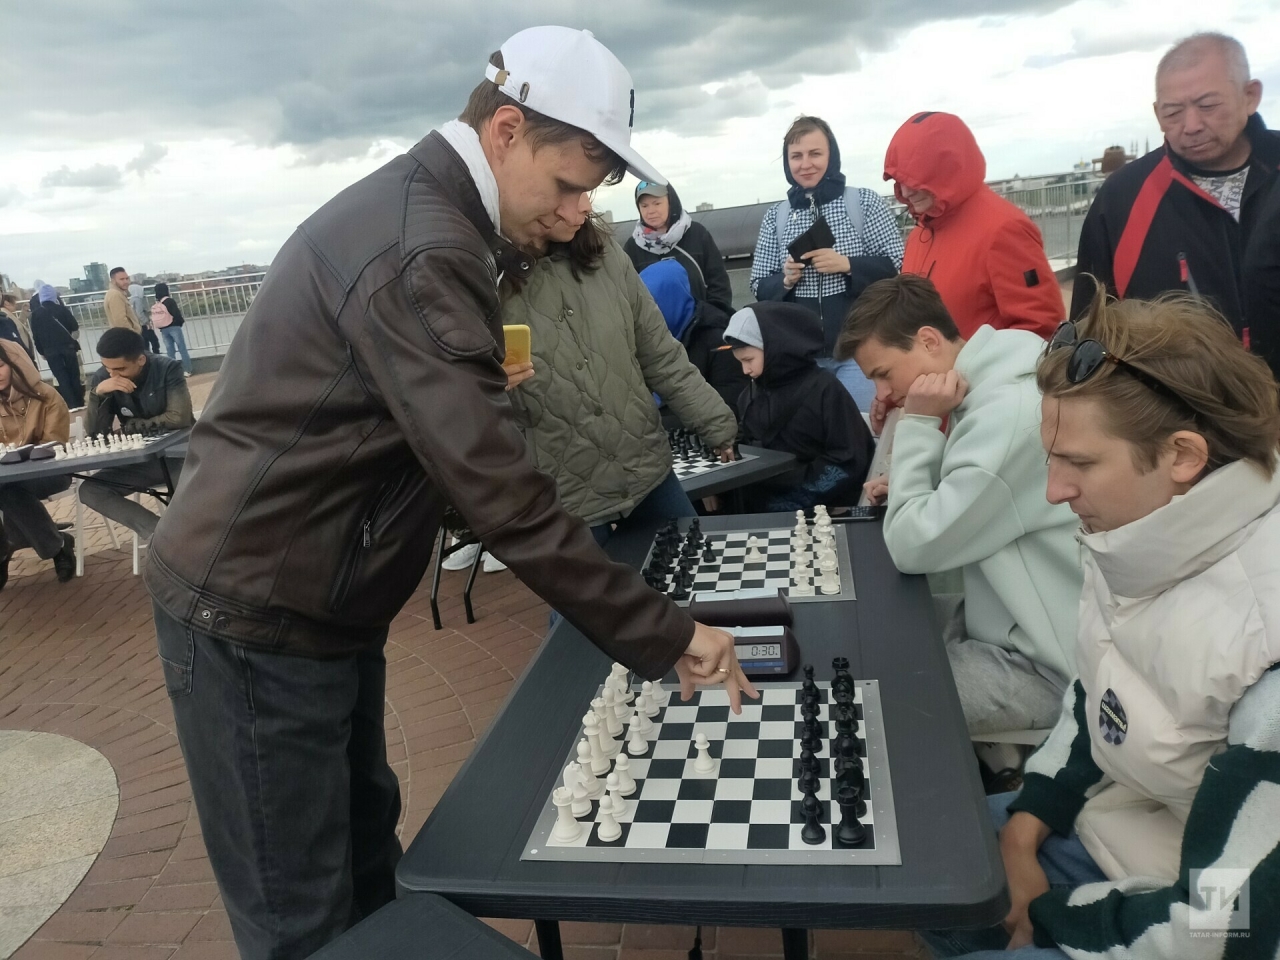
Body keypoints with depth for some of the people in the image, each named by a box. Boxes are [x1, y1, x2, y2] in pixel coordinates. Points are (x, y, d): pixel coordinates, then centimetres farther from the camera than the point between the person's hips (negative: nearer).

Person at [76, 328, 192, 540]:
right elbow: (94, 433, -8)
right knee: (89, 490, -18)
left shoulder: (167, 369, -13)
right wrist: (97, 393, -23)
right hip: (140, 460, 4)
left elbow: (180, 418, -20)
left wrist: (131, 426, -11)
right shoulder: (101, 379, -4)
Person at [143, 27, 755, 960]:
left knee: (367, 858, 22)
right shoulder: (421, 252, -25)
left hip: (314, 600, 10)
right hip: (255, 614, -10)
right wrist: (664, 637, -23)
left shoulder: (414, 206, 9)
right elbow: (502, 496, -29)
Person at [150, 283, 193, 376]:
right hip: (174, 327, -5)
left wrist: (160, 326, 9)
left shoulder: (154, 304, 8)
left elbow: (153, 318, 4)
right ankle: (187, 370, 0)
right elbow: (177, 314, -13)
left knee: (170, 352, 10)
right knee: (182, 349, 1)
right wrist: (180, 322, 4)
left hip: (163, 330, 5)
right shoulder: (169, 301, -9)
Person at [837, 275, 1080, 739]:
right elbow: (966, 502, 16)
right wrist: (907, 489, -1)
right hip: (1010, 624, 9)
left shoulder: (1011, 411, -26)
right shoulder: (986, 388, 4)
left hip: (1043, 665, -9)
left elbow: (914, 546, -23)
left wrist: (918, 425, -18)